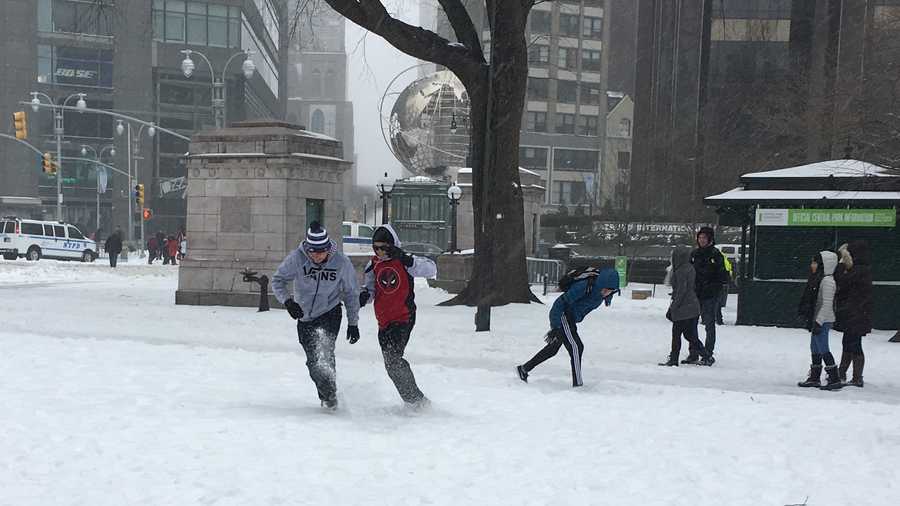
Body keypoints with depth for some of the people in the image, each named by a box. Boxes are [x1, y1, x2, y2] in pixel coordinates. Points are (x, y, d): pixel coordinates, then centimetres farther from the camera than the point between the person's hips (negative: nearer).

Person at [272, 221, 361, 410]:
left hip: (330, 314, -3)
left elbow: (351, 293, -2)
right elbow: (277, 280, -6)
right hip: (304, 316, 3)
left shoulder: (341, 262, -15)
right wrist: (287, 300, -25)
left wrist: (353, 323, 1)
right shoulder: (296, 258, -16)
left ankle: (330, 395, -15)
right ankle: (325, 395, 30)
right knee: (313, 361, 10)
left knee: (324, 352, -24)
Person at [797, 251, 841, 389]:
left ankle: (834, 379, -3)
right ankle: (814, 377, 22)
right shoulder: (818, 279, 14)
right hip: (816, 320, 10)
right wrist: (811, 321, 22)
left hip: (823, 321, -10)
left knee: (823, 349, -8)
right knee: (815, 349, 14)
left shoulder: (827, 281, -17)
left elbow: (827, 304, -21)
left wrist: (818, 322, -22)